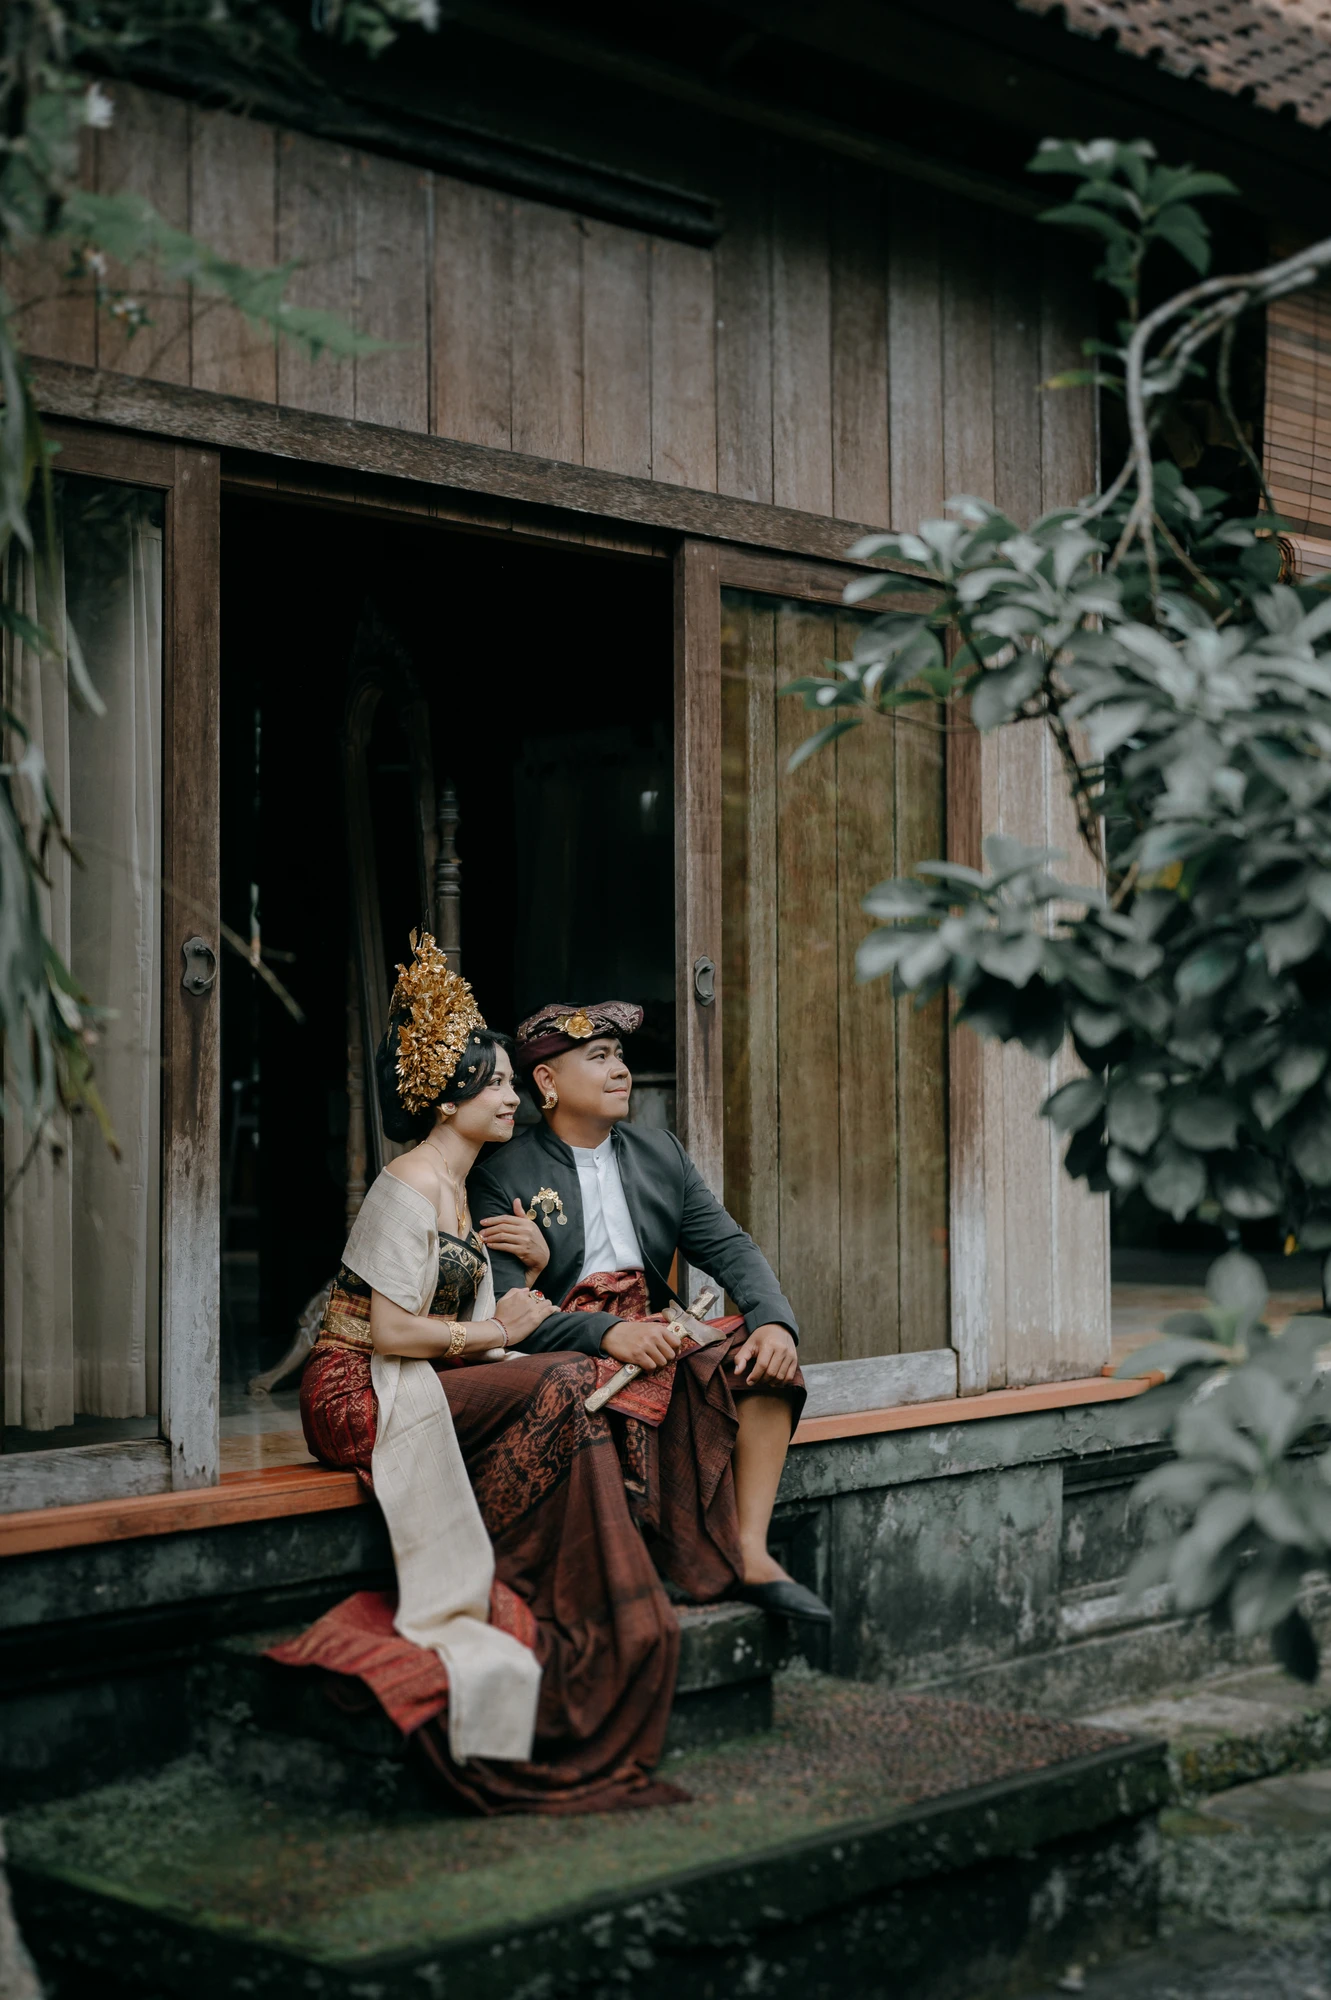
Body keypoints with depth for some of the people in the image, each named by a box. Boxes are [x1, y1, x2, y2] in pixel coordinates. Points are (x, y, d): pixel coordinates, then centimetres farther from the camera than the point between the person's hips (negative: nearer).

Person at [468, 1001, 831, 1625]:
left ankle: (750, 1555, -18)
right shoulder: (501, 1176, -4)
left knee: (766, 1359, -18)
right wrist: (609, 1333, -28)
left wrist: (775, 1321, -15)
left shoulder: (660, 1152, 14)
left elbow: (728, 1247, 6)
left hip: (653, 1337, 6)